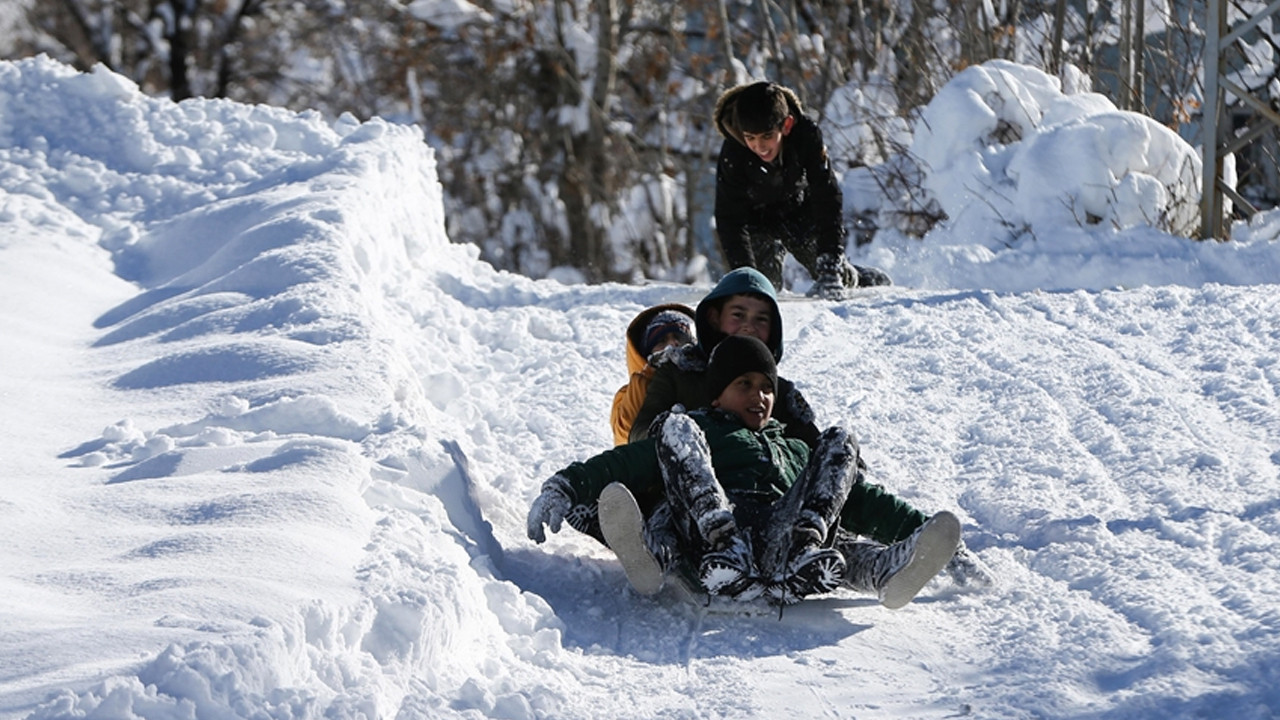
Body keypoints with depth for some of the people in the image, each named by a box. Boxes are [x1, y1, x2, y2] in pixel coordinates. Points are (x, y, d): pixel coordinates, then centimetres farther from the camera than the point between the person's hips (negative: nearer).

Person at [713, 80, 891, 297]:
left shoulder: (807, 135, -34)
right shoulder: (732, 154, -34)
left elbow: (827, 198, -31)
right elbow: (730, 218, -28)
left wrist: (830, 263, -37)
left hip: (801, 210, 1)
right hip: (758, 219, -1)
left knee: (834, 272, -1)